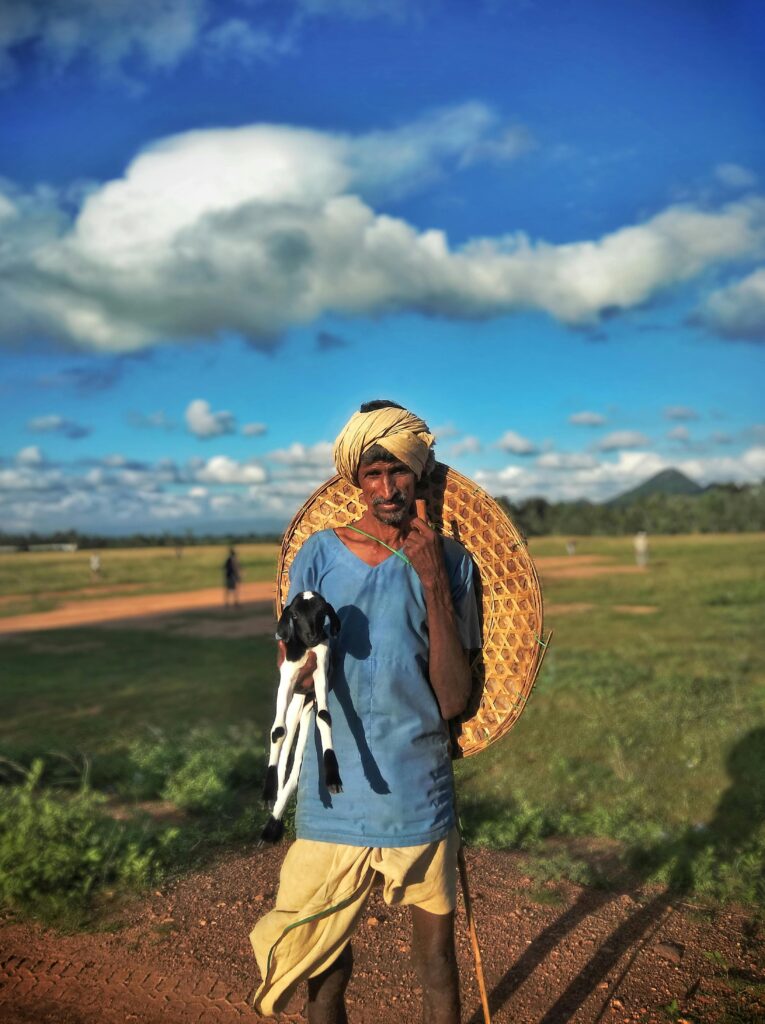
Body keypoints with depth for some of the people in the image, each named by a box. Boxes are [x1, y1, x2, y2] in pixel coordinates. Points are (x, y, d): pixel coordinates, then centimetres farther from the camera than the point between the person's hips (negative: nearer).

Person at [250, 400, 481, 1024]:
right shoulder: (319, 555, -1)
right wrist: (303, 660, -21)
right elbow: (294, 687, 3)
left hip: (421, 800, 0)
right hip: (332, 800, 0)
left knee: (437, 960, 14)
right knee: (322, 961, 12)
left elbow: (454, 700, -9)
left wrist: (434, 583, -16)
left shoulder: (450, 561, -3)